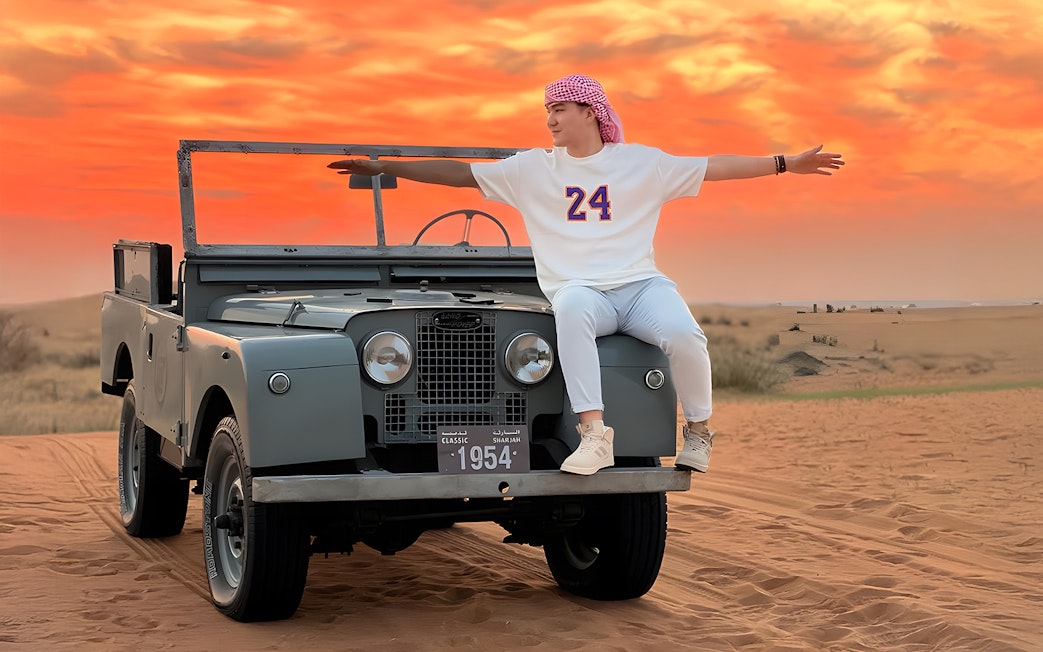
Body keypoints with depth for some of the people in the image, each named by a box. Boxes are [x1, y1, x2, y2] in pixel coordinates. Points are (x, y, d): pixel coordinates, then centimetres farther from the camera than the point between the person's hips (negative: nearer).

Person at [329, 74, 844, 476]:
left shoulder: (641, 162, 11)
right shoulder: (532, 169, 12)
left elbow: (715, 167, 12)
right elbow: (459, 173, 9)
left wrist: (789, 163, 8)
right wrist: (385, 167, 3)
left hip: (641, 285, 1)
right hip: (579, 289, -1)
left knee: (683, 334, -31)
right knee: (572, 309, -38)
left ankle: (698, 431, -3)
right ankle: (594, 436, -40)